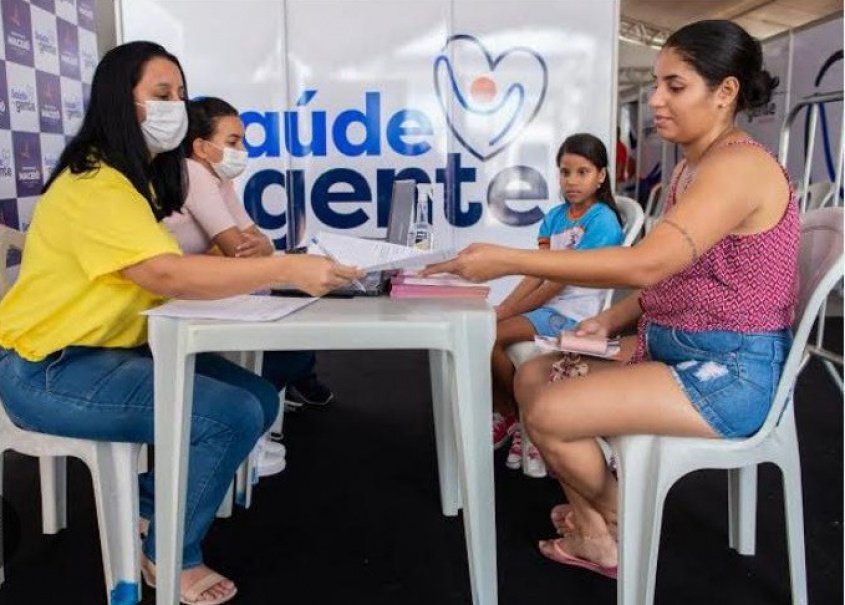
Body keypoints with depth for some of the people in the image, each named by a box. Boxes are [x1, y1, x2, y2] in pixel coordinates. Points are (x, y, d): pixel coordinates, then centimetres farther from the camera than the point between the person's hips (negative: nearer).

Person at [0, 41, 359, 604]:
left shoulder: (136, 177, 14)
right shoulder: (94, 185, -20)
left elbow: (165, 267, 7)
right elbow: (164, 274, -33)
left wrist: (228, 264, -10)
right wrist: (286, 269, -37)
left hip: (113, 350, 10)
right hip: (51, 369, -9)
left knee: (261, 397, -1)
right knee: (234, 414, -23)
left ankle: (148, 508, 13)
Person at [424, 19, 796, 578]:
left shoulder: (740, 165, -20)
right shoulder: (692, 167, 12)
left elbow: (645, 264, -32)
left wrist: (508, 260, -31)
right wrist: (610, 322, -2)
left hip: (732, 371, -9)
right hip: (674, 349, 10)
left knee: (549, 414, -18)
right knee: (534, 377, 2)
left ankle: (619, 523, 14)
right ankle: (593, 533, 13)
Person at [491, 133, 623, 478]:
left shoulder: (603, 221, -11)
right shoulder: (555, 217, 11)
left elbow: (559, 282, -15)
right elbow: (535, 274, 3)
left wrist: (509, 313, -14)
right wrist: (500, 310, -11)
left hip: (573, 314, -7)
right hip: (546, 305, 7)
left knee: (490, 339, -22)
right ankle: (504, 414, 8)